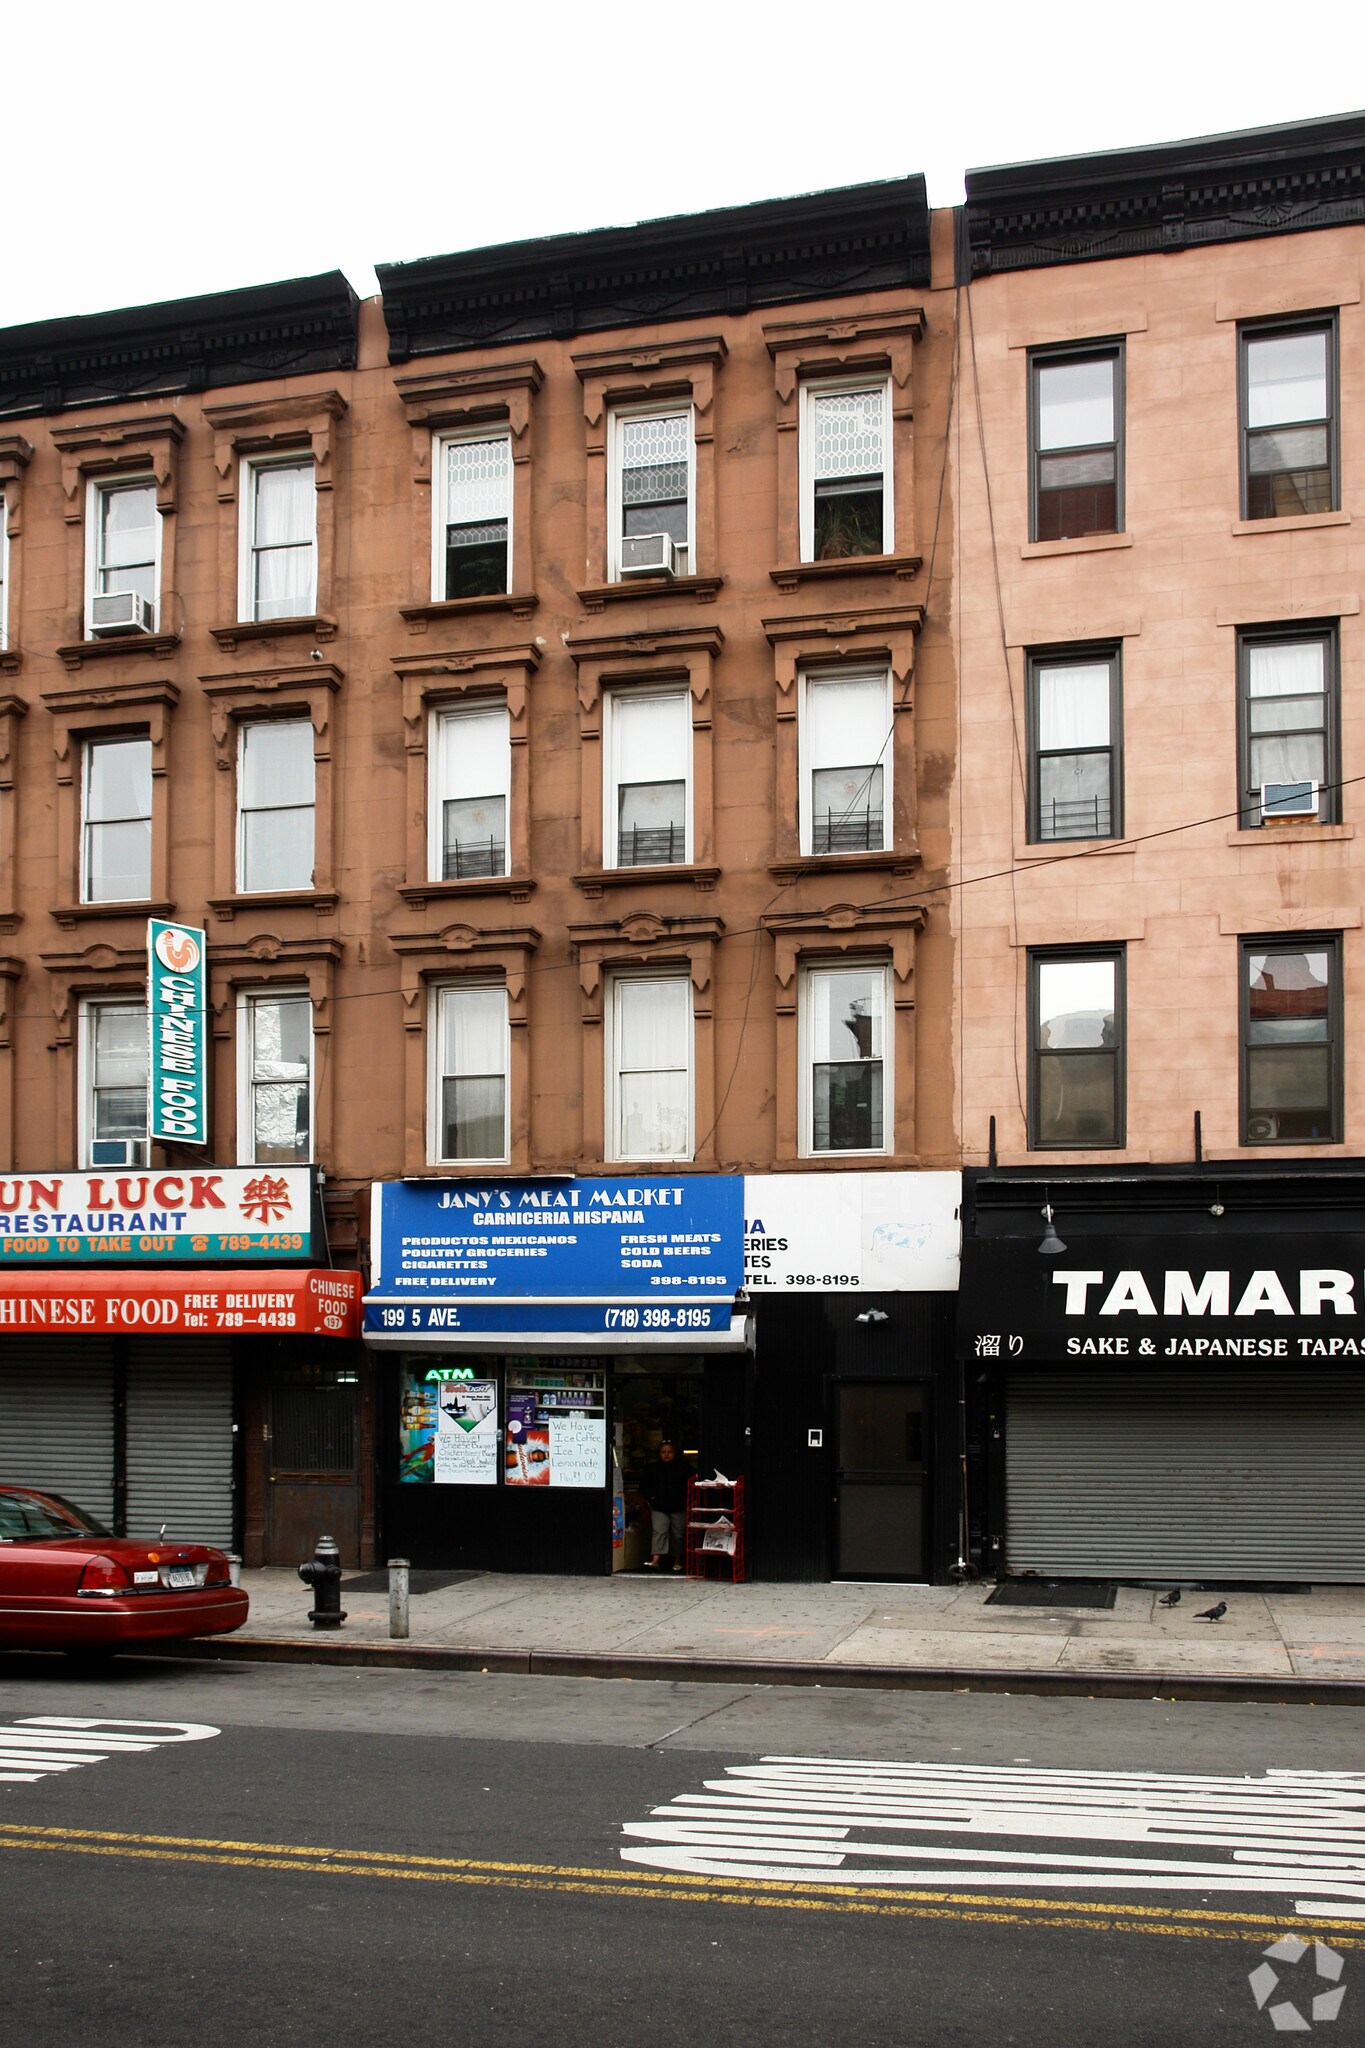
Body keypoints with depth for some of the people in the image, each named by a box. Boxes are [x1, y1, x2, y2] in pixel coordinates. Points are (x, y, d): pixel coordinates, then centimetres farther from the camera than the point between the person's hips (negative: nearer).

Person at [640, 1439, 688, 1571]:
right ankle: (656, 1560, -24)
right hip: (659, 1508, 0)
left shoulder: (682, 1468, 1)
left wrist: (684, 1500, -7)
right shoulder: (652, 1468, 7)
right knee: (659, 1531, -15)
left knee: (678, 1534, 7)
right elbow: (644, 1486, 14)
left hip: (678, 1509, 0)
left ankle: (677, 1560, 22)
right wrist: (651, 1498, 1)